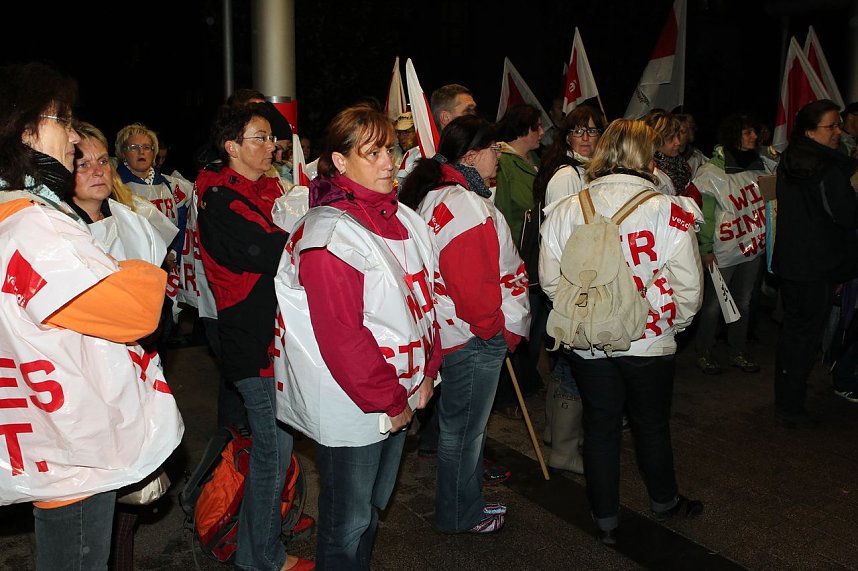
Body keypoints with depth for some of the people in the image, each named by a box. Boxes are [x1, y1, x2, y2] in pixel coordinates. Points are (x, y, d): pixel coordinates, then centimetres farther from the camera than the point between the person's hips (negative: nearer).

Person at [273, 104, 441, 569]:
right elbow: (341, 335, -23)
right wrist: (389, 401, -16)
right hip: (351, 409, -8)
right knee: (348, 523, 10)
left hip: (399, 399, 8)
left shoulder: (403, 220, 6)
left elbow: (424, 298, 12)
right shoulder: (328, 234, -20)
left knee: (373, 508, 24)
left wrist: (427, 372, 5)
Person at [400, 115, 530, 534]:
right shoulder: (466, 205, -23)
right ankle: (459, 515, 25)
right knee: (463, 428, 6)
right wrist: (503, 331, -12)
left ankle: (465, 503, 39)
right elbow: (474, 287, -26)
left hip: (450, 328, 10)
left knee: (463, 422, 22)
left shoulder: (433, 196, 10)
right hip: (472, 340, -10)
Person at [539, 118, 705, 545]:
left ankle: (605, 519, 28)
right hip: (651, 343, -1)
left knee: (600, 427, 15)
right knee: (652, 425, 20)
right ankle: (664, 501, 43)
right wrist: (672, 324, 10)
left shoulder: (565, 211, -8)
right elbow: (688, 286, -8)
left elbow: (550, 280, -3)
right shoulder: (669, 213, -14)